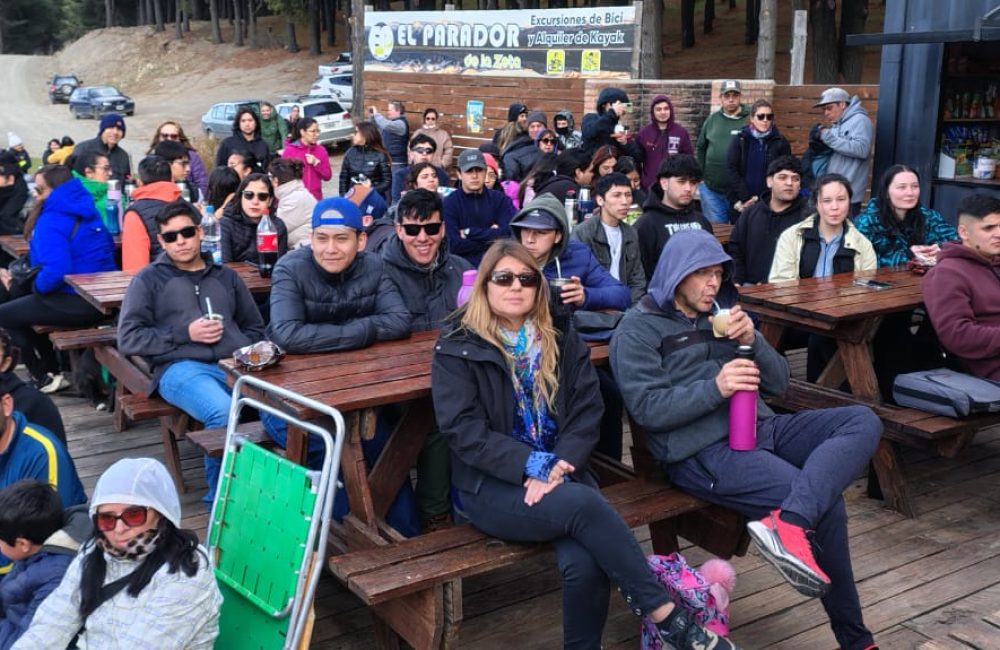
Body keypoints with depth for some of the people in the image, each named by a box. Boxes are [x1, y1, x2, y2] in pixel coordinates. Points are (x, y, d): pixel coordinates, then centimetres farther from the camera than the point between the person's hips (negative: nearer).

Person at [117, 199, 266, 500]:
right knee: (224, 413, -38)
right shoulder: (149, 279, 15)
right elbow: (128, 338, 6)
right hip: (181, 367, -3)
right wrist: (185, 334, -3)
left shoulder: (226, 276, 25)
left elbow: (255, 328, 26)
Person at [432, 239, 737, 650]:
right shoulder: (457, 349, -1)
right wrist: (535, 465, -21)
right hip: (493, 485, -3)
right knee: (585, 504, -31)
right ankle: (665, 615, -21)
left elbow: (587, 411, 2)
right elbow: (464, 431, -10)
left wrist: (559, 467, -16)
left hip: (560, 474, 3)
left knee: (585, 562, -28)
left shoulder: (562, 339, 10)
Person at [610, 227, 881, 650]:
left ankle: (788, 523, -34)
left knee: (863, 422, -18)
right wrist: (715, 388, -23)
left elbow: (778, 384, 15)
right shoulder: (638, 330, -1)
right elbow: (647, 409, -13)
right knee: (823, 505, -23)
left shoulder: (725, 311, 18)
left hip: (759, 427, 7)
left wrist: (752, 341, -5)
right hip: (701, 452, -7)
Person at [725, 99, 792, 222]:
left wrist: (760, 199, -11)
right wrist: (745, 198, -12)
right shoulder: (740, 139, 4)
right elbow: (731, 169, -3)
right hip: (741, 203, 1)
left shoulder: (780, 143, 2)